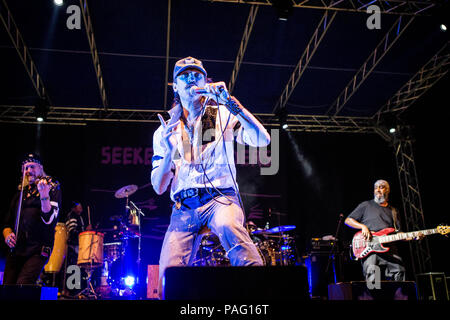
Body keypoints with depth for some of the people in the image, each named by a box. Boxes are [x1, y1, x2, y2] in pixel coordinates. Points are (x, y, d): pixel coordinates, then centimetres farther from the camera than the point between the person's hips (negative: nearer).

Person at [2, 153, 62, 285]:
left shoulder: (52, 188, 3)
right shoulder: (21, 192, 20)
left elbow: (50, 219, -12)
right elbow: (7, 222, 24)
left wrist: (44, 196, -28)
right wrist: (7, 235, 2)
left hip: (38, 250, -5)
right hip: (16, 249, 6)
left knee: (22, 287, -22)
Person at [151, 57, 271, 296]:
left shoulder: (223, 115, 7)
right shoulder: (164, 132, 14)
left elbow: (262, 139, -11)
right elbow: (159, 187, 9)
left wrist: (230, 102, -15)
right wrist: (169, 151, -8)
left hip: (220, 198, -2)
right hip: (183, 207, 3)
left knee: (228, 226, -38)